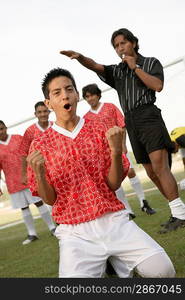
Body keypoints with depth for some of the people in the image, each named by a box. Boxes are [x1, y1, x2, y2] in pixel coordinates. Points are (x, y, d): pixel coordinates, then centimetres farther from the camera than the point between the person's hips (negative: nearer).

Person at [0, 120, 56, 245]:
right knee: (24, 208, 7)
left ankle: (52, 228, 8)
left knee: (39, 202, -1)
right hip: (13, 183, 2)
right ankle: (32, 234, 16)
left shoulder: (18, 138, 0)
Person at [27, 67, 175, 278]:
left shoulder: (99, 131, 8)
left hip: (114, 221, 1)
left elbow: (114, 184, 4)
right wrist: (38, 173, -15)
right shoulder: (40, 145, 5)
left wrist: (116, 151, -13)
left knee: (162, 269, -20)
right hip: (76, 232, -1)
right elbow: (50, 199, 4)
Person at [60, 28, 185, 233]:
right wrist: (79, 57, -20)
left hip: (148, 115, -5)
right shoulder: (116, 71, 19)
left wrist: (135, 67, -5)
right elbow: (95, 66, 1)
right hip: (130, 121, 6)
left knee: (159, 165, -20)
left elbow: (158, 86, -8)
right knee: (151, 172, 5)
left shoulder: (151, 62, 9)